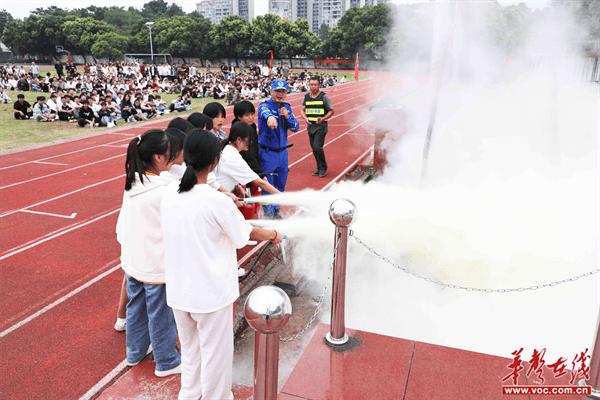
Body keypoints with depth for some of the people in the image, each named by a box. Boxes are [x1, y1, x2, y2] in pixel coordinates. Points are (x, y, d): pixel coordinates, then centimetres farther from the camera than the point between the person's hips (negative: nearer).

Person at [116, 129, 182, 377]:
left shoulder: (132, 184, -2)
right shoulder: (164, 190, -25)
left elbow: (122, 223, 7)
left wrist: (127, 245, 18)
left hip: (132, 260, 8)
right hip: (157, 265, -7)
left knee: (135, 308, 23)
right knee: (160, 315, 9)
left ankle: (135, 352, 43)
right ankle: (166, 362, 26)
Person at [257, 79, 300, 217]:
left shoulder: (286, 107, 6)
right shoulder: (264, 105, -11)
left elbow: (296, 128, 3)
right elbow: (265, 112, -37)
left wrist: (287, 116, -15)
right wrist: (270, 117, -60)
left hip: (283, 152, 6)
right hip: (267, 153, -6)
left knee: (281, 185, 17)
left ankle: (276, 211, 33)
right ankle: (268, 214, 12)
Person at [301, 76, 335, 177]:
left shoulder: (324, 97, -7)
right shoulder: (306, 96, 7)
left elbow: (331, 111, -5)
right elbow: (303, 110, 14)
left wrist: (323, 118, -21)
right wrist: (306, 118, -7)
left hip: (321, 126, -5)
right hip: (310, 126, 6)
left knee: (317, 147, -15)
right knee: (314, 148, 11)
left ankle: (323, 169, 1)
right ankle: (319, 168, 26)